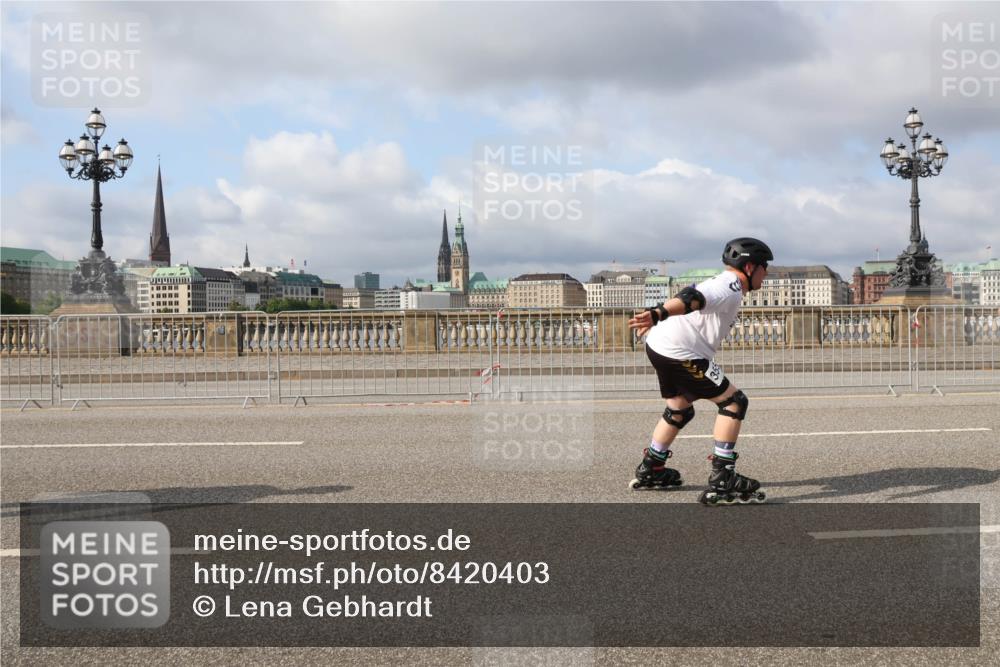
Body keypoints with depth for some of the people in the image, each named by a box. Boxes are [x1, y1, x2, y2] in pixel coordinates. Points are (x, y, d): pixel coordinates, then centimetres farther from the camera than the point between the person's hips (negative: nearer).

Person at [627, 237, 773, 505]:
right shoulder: (731, 287, -13)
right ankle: (721, 482, -10)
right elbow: (692, 297, -30)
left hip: (660, 346, 11)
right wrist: (658, 314, -45)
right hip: (678, 352, -11)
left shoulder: (724, 283, 21)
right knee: (734, 402, -7)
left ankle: (650, 470, 40)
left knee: (680, 410, 28)